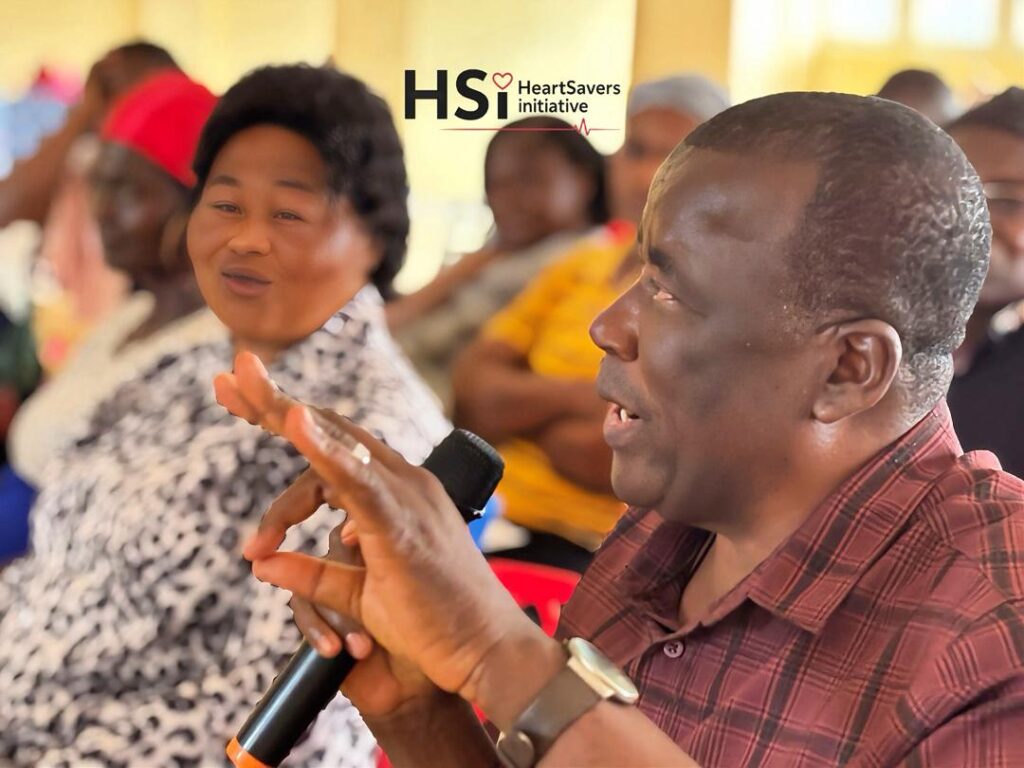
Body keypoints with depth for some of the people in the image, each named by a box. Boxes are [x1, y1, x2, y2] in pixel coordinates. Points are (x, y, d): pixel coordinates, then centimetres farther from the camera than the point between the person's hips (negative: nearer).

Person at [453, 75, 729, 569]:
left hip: (591, 555, -6)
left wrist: (518, 408, 4)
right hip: (494, 525, 6)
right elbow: (469, 395, 7)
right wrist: (579, 398, -9)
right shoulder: (581, 266, 17)